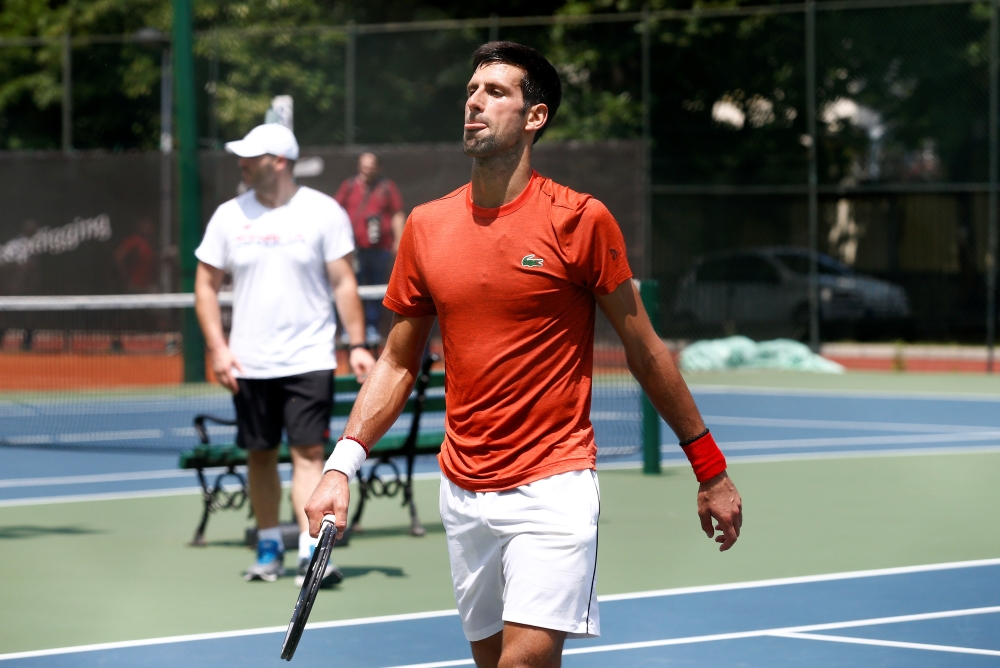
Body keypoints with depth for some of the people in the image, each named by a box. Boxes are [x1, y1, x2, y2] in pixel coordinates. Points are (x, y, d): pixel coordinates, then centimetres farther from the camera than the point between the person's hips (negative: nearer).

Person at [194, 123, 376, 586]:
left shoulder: (324, 212, -3)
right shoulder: (229, 216, 4)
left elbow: (343, 282, -1)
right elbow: (206, 284, 8)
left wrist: (357, 344, -9)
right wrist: (217, 348, -3)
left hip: (308, 358, -3)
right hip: (249, 364, 3)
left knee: (308, 452, -10)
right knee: (260, 455, 9)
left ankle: (311, 554, -16)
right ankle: (269, 546, 24)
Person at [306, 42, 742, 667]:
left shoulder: (580, 220, -7)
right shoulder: (427, 226, 5)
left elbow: (645, 350, -1)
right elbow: (398, 363, 12)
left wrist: (711, 471, 2)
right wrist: (343, 464, -1)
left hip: (553, 489, -5)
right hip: (463, 493, 5)